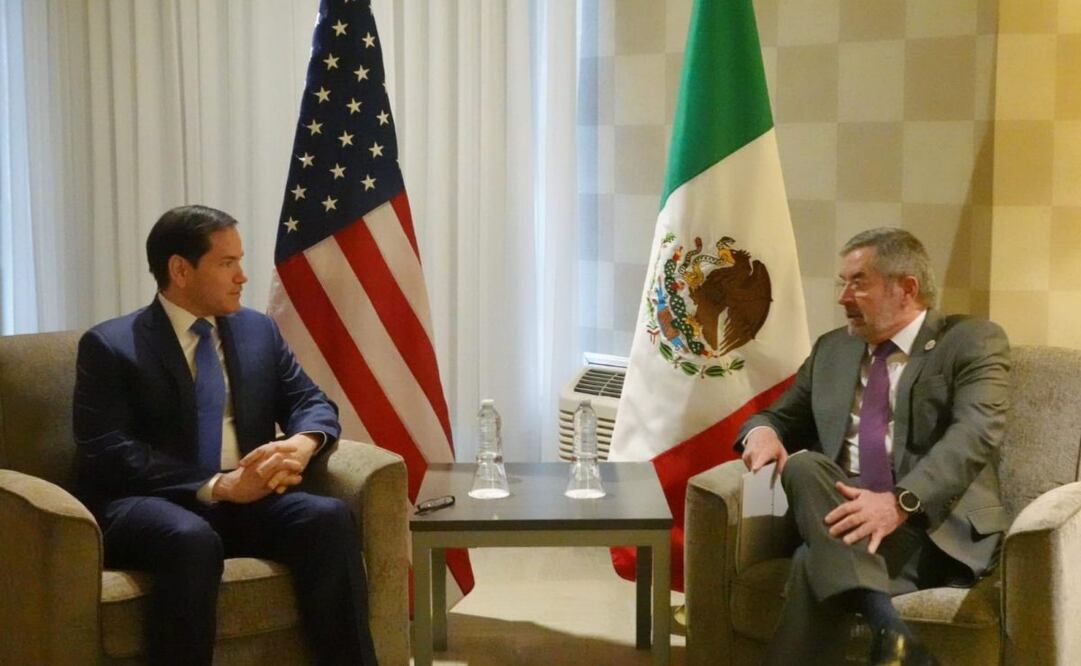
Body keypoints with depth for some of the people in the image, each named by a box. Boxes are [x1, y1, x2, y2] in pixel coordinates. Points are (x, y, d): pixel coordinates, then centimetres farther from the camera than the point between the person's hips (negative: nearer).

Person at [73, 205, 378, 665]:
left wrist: (303, 442, -14)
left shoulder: (259, 330, 15)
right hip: (148, 506, -4)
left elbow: (312, 403, 13)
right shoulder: (110, 346, -1)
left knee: (329, 517, -25)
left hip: (245, 502, 4)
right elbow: (109, 455, -11)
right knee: (193, 539, -38)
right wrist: (218, 486, -22)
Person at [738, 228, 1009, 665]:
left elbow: (975, 433, -15)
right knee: (802, 465, -31)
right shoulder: (832, 349, 21)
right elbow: (782, 416, 25)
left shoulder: (973, 342, 1)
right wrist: (762, 430, -3)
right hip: (844, 510, 6)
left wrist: (900, 502, -31)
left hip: (935, 525, -5)